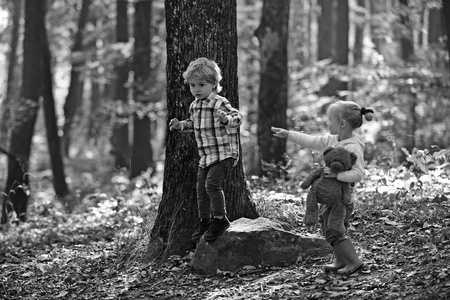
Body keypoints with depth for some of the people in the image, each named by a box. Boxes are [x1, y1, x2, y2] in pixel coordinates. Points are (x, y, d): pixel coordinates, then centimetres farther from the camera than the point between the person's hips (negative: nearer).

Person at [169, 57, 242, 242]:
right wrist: (181, 125, 12)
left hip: (223, 153, -8)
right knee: (201, 188, 10)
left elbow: (237, 117, -21)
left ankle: (220, 219, -7)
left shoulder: (220, 103, -15)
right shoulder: (194, 106, 10)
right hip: (206, 155, 8)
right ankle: (204, 221, 25)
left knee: (212, 184, -21)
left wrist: (227, 119, -41)